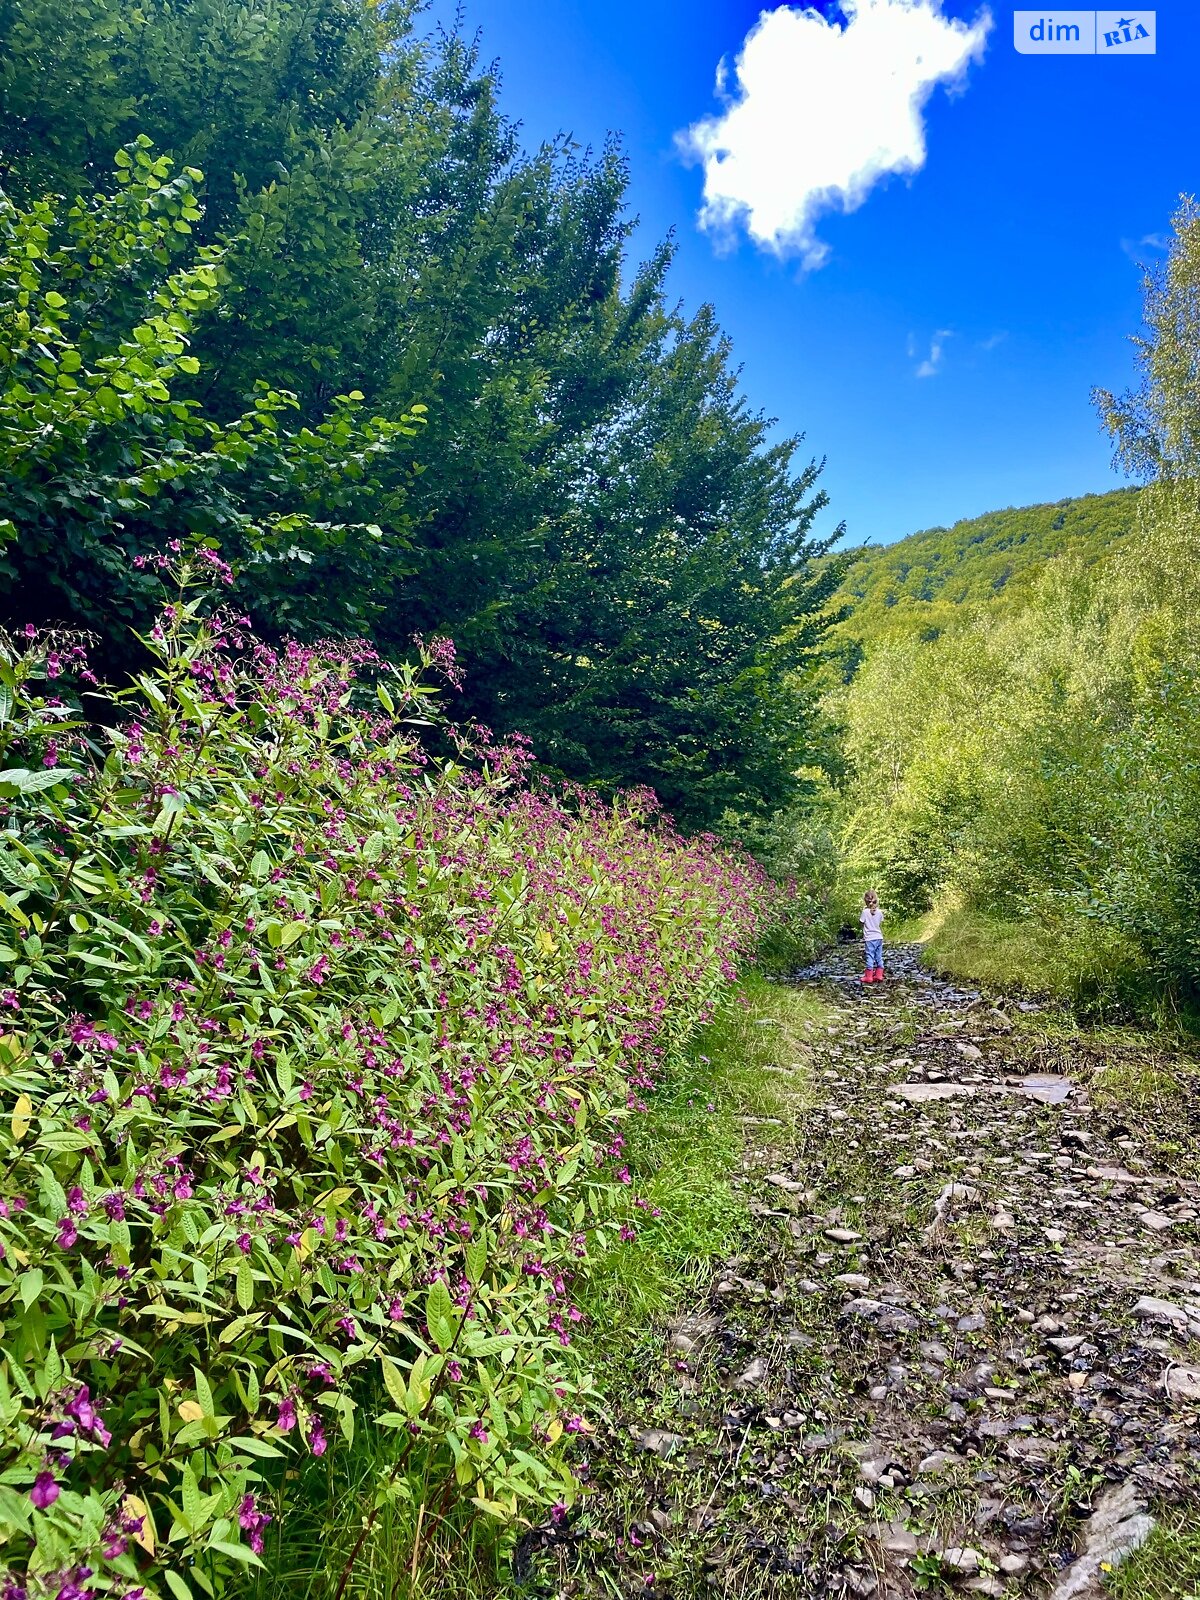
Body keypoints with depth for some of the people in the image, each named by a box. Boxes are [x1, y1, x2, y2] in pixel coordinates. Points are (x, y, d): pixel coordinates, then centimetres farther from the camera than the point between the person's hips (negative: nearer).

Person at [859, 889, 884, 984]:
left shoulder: (865, 911, -12)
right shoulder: (879, 912, 2)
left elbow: (861, 922, -4)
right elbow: (881, 924, 10)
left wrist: (861, 912, 4)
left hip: (870, 938, -4)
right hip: (879, 937, 4)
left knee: (870, 957, -1)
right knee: (879, 957, 10)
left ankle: (869, 977, 2)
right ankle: (879, 976, 13)